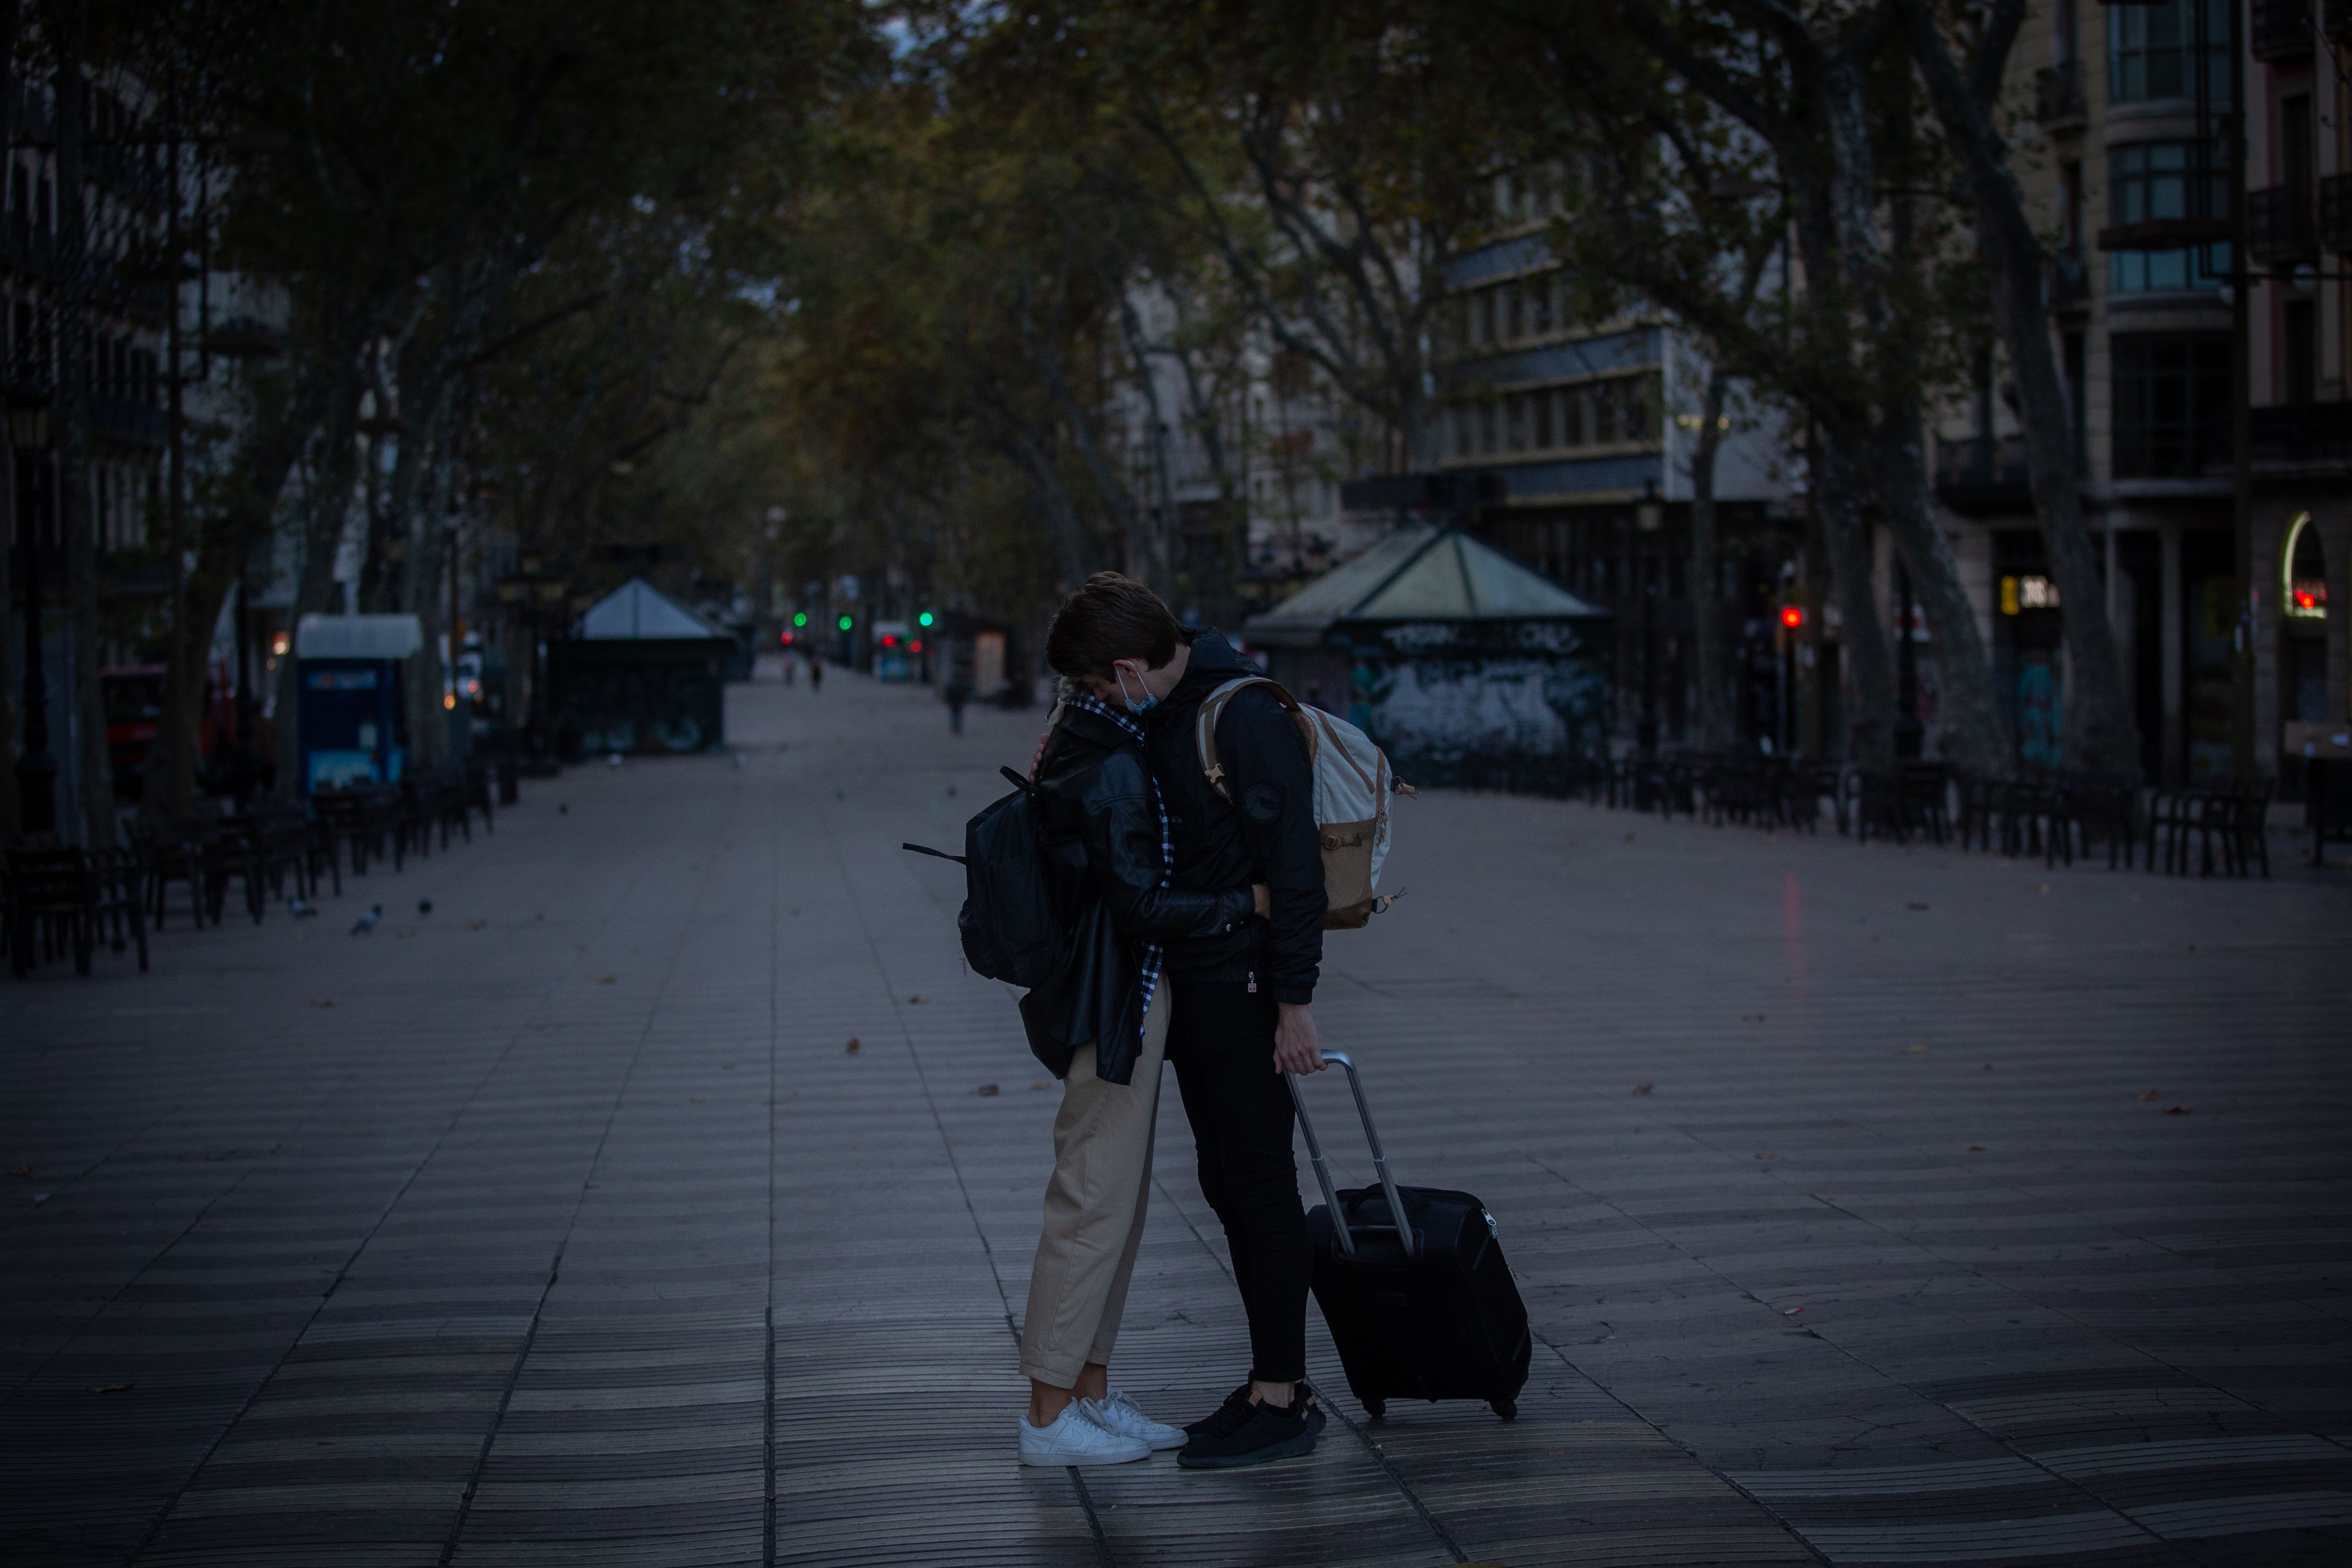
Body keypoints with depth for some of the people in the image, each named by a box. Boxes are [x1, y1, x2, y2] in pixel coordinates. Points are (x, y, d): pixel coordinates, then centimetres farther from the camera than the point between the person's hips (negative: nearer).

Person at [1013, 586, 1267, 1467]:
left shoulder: (1077, 748, 10)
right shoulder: (1112, 770, -20)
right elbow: (1143, 909, -21)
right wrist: (1250, 902, -15)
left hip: (1112, 997, 10)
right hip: (1117, 1005, -10)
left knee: (1117, 1198, 16)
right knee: (1095, 1202, -3)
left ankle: (1089, 1393, 24)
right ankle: (1049, 1419, 4)